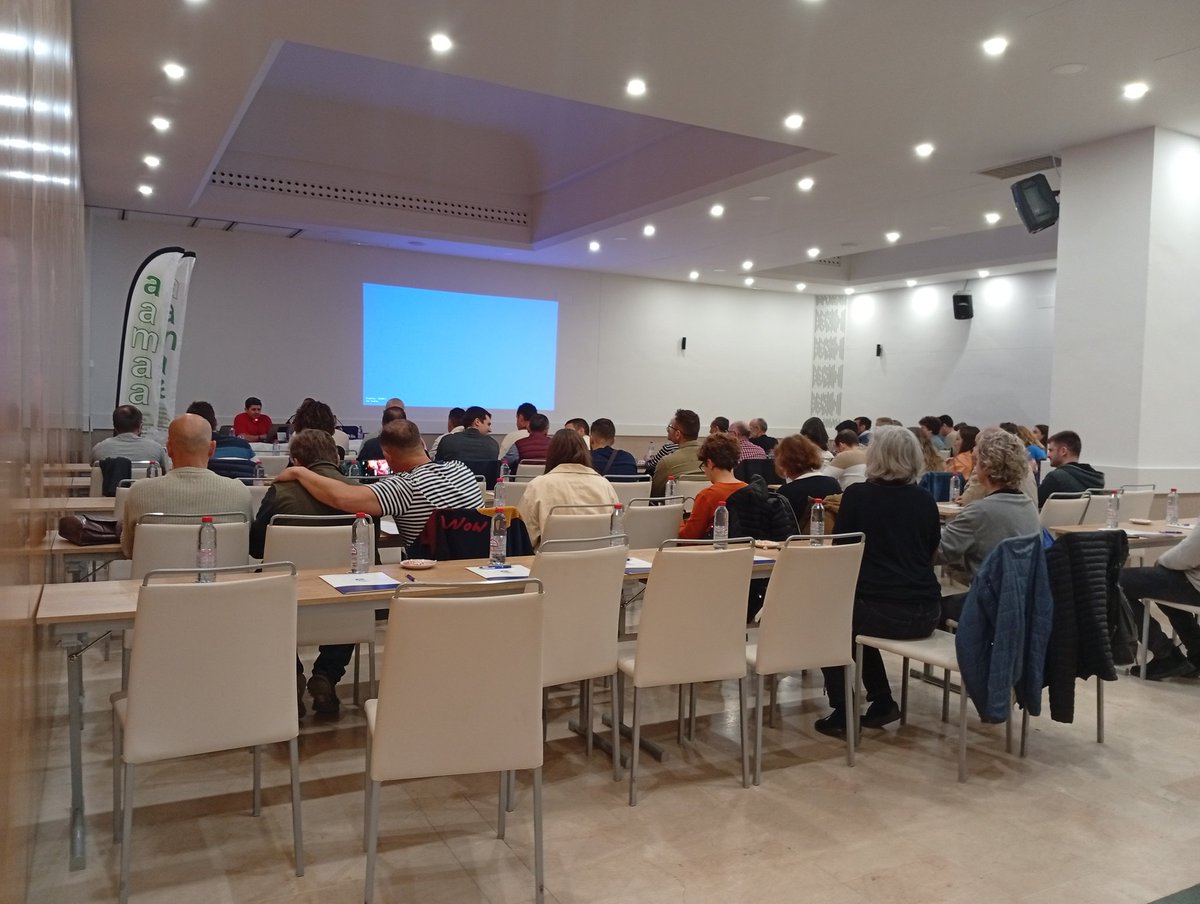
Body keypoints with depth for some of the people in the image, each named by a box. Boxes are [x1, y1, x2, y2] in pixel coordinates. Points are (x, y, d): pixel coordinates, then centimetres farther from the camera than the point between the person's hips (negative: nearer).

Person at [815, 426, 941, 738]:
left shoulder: (857, 495, -6)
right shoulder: (925, 500, 6)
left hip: (882, 613, -5)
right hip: (926, 615, 5)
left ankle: (842, 713, 19)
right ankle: (881, 702, 29)